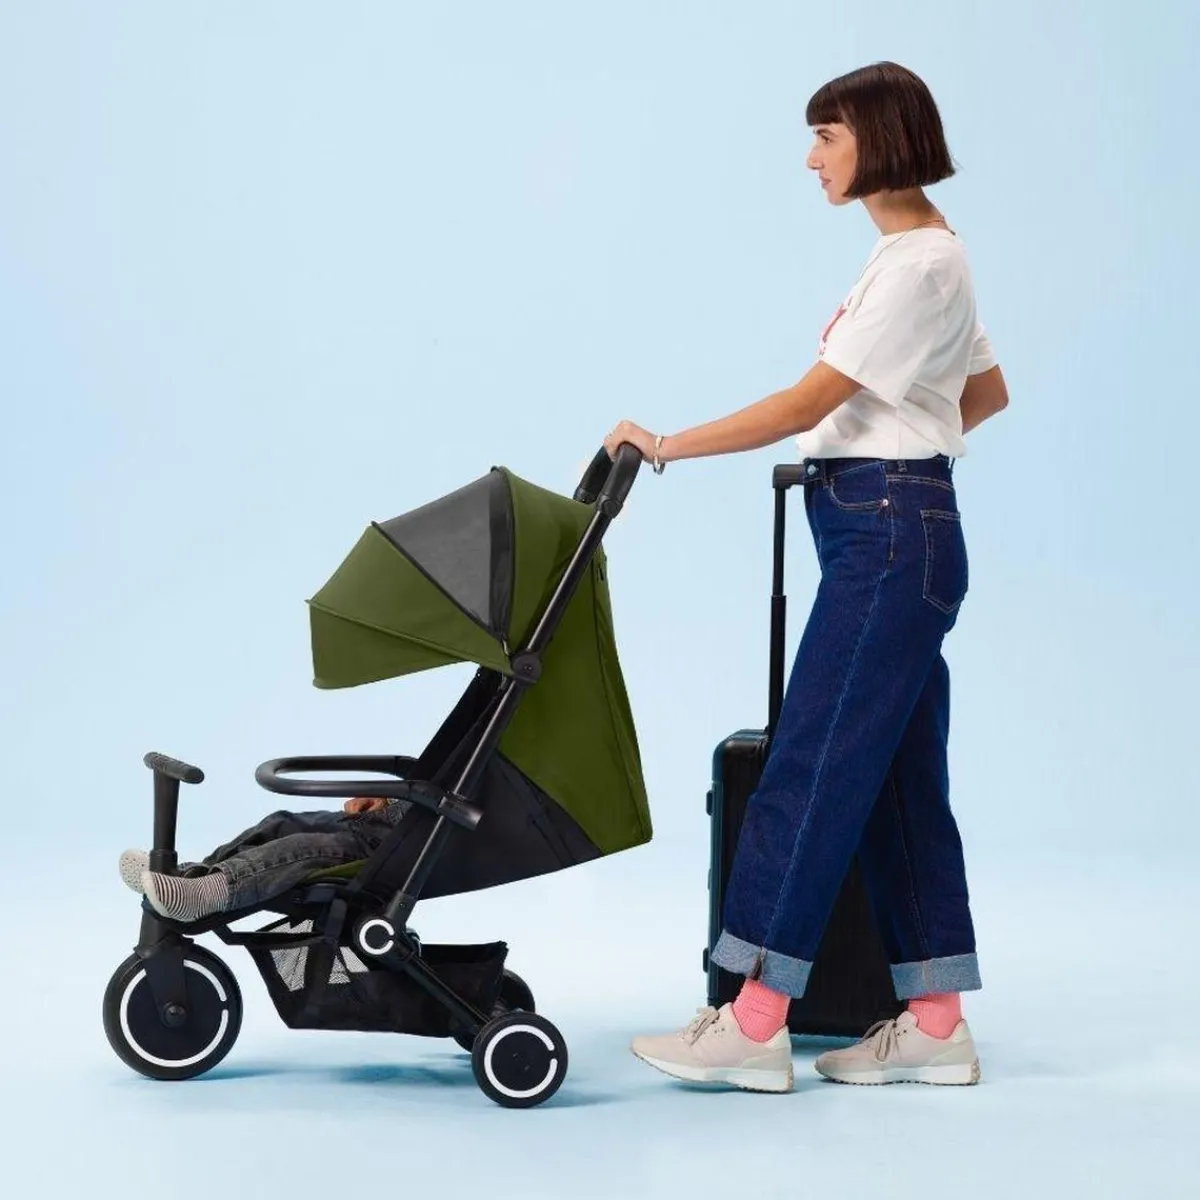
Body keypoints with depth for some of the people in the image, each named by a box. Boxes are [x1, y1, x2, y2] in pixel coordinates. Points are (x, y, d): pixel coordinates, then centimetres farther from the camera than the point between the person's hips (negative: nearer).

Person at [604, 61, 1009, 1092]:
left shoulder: (917, 263, -15)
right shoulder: (922, 252, 16)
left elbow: (804, 404, -19)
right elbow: (988, 391, 27)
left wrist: (665, 447, -14)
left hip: (888, 538, -10)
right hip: (902, 531, 10)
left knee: (812, 766, -9)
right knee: (897, 779, 9)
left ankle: (755, 1025, -5)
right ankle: (935, 1024, 14)